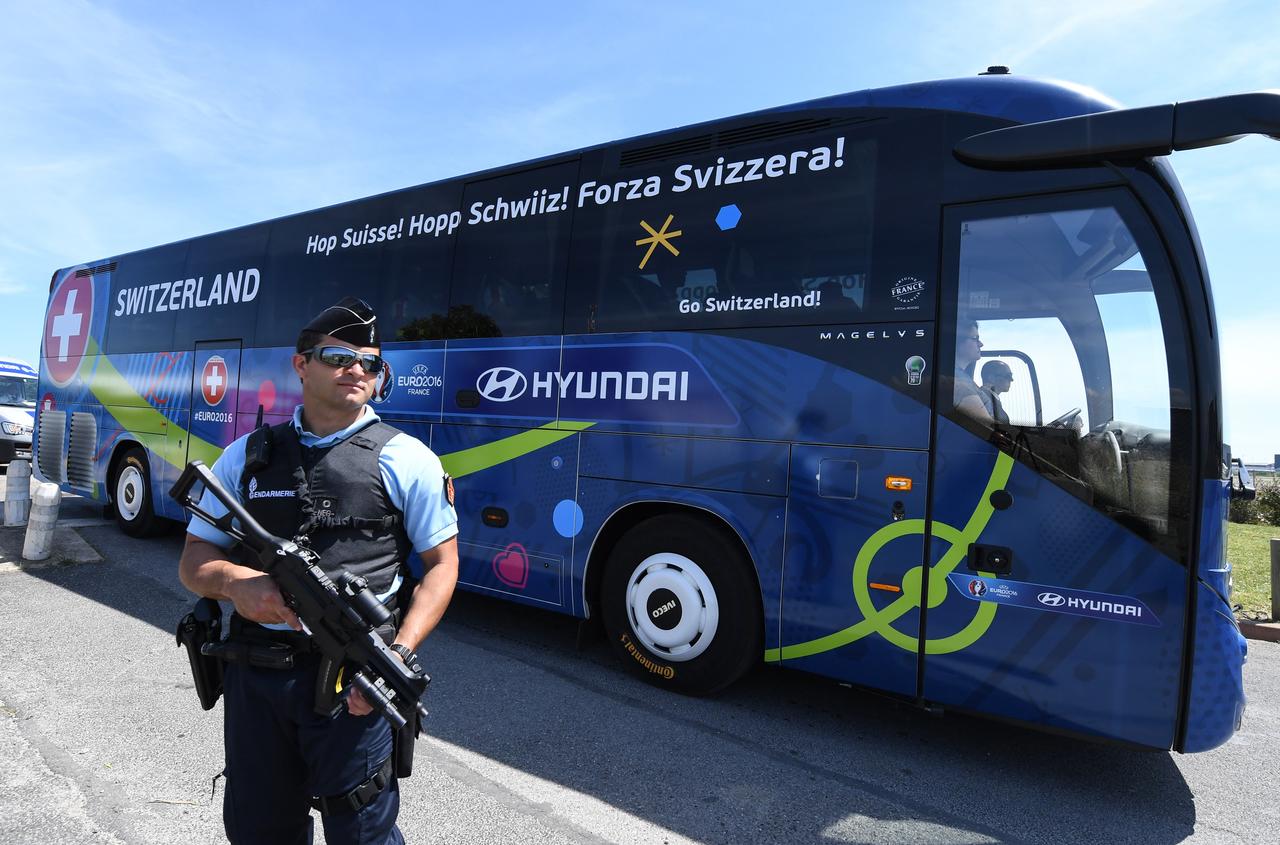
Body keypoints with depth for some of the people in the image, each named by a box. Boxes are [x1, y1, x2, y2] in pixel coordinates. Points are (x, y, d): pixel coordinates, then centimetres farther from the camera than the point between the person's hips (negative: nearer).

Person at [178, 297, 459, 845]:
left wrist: (399, 652, -14)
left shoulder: (406, 459, -2)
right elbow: (194, 561, 10)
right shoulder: (248, 456, 8)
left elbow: (441, 563, -2)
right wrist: (234, 581, -13)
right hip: (256, 675, 4)